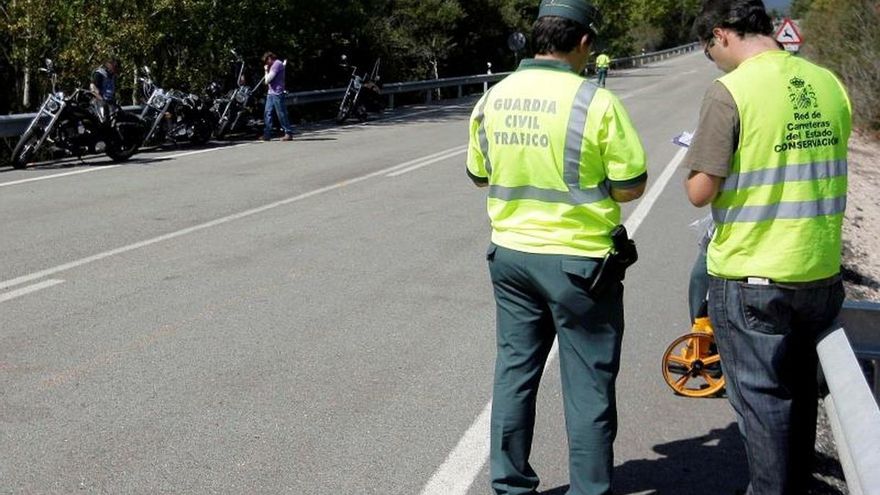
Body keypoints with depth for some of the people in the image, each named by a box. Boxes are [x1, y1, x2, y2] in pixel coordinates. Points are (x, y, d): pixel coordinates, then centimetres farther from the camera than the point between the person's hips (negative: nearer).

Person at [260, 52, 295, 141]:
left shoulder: (277, 64, -11)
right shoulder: (273, 65, 22)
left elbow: (268, 80, -13)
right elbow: (267, 81, 22)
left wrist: (266, 71, 1)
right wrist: (267, 71, 12)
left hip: (277, 94, -10)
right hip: (270, 93, 10)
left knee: (281, 114, -6)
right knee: (267, 113, 5)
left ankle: (289, 133, -2)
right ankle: (267, 134, 7)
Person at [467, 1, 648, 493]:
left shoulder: (493, 98, 1)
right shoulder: (596, 102, -16)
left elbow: (479, 175, 13)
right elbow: (632, 187, -12)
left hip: (510, 254, 5)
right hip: (578, 262, -5)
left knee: (514, 373, 16)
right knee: (588, 387, 7)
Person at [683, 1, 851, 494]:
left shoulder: (730, 91, -16)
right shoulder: (828, 83, 4)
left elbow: (701, 192, -16)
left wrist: (697, 165, 3)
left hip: (751, 278, -6)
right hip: (821, 273, 6)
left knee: (761, 398, 7)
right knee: (800, 392, 21)